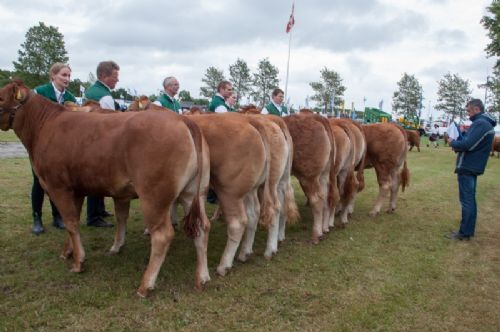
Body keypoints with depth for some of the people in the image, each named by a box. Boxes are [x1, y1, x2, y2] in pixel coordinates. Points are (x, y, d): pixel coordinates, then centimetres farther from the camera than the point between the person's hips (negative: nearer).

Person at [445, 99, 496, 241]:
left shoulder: (480, 123, -17)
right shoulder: (484, 123, 16)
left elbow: (467, 145, -23)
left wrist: (453, 142, -7)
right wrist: (460, 137, 3)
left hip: (467, 167, -10)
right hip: (472, 166, 10)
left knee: (466, 200, -5)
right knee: (470, 199, 14)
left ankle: (464, 233, 0)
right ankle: (468, 230, 22)